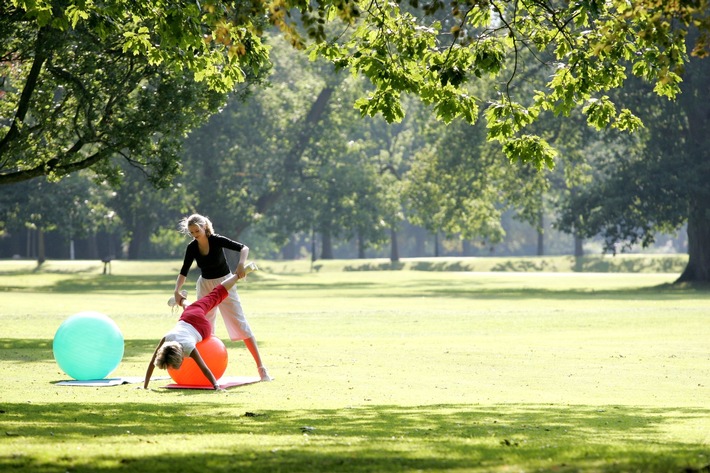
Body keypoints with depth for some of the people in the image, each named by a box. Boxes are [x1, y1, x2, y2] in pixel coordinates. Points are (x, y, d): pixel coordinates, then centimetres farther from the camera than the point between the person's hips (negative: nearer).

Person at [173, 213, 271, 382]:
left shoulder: (216, 240, -20)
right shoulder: (192, 248, -9)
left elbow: (243, 248, -26)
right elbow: (184, 271, -9)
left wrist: (241, 264, -45)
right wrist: (177, 291, -24)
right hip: (205, 286, 4)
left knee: (240, 324, -9)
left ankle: (260, 366, -11)